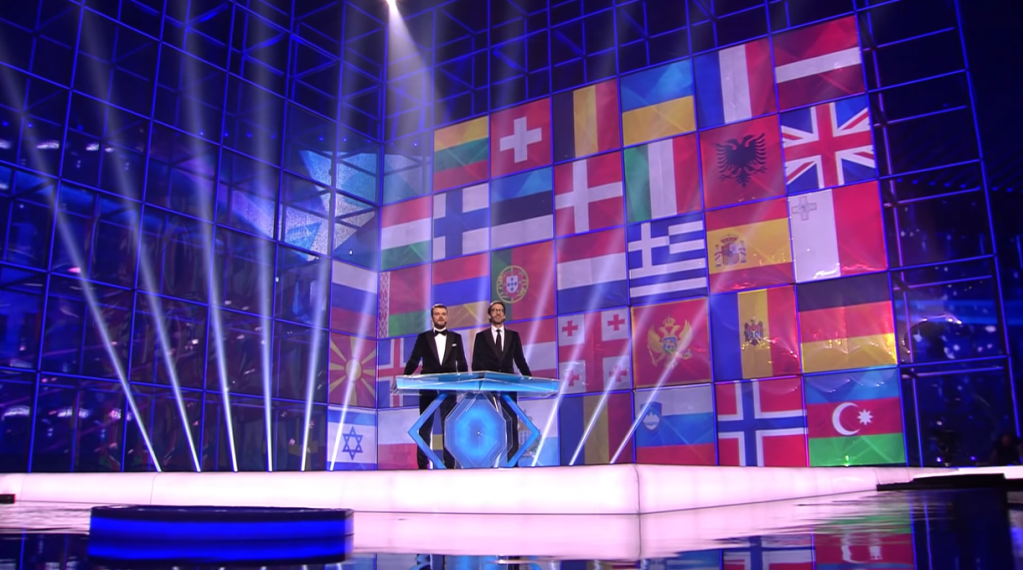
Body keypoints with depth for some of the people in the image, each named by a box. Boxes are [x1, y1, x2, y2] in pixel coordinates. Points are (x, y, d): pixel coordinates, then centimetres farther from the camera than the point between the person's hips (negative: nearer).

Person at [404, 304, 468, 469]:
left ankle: (449, 464, 3)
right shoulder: (423, 337, 7)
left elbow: (461, 363, 11)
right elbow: (413, 361, 3)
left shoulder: (456, 337, 10)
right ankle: (422, 464, 5)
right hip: (428, 388, 0)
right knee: (425, 426, 2)